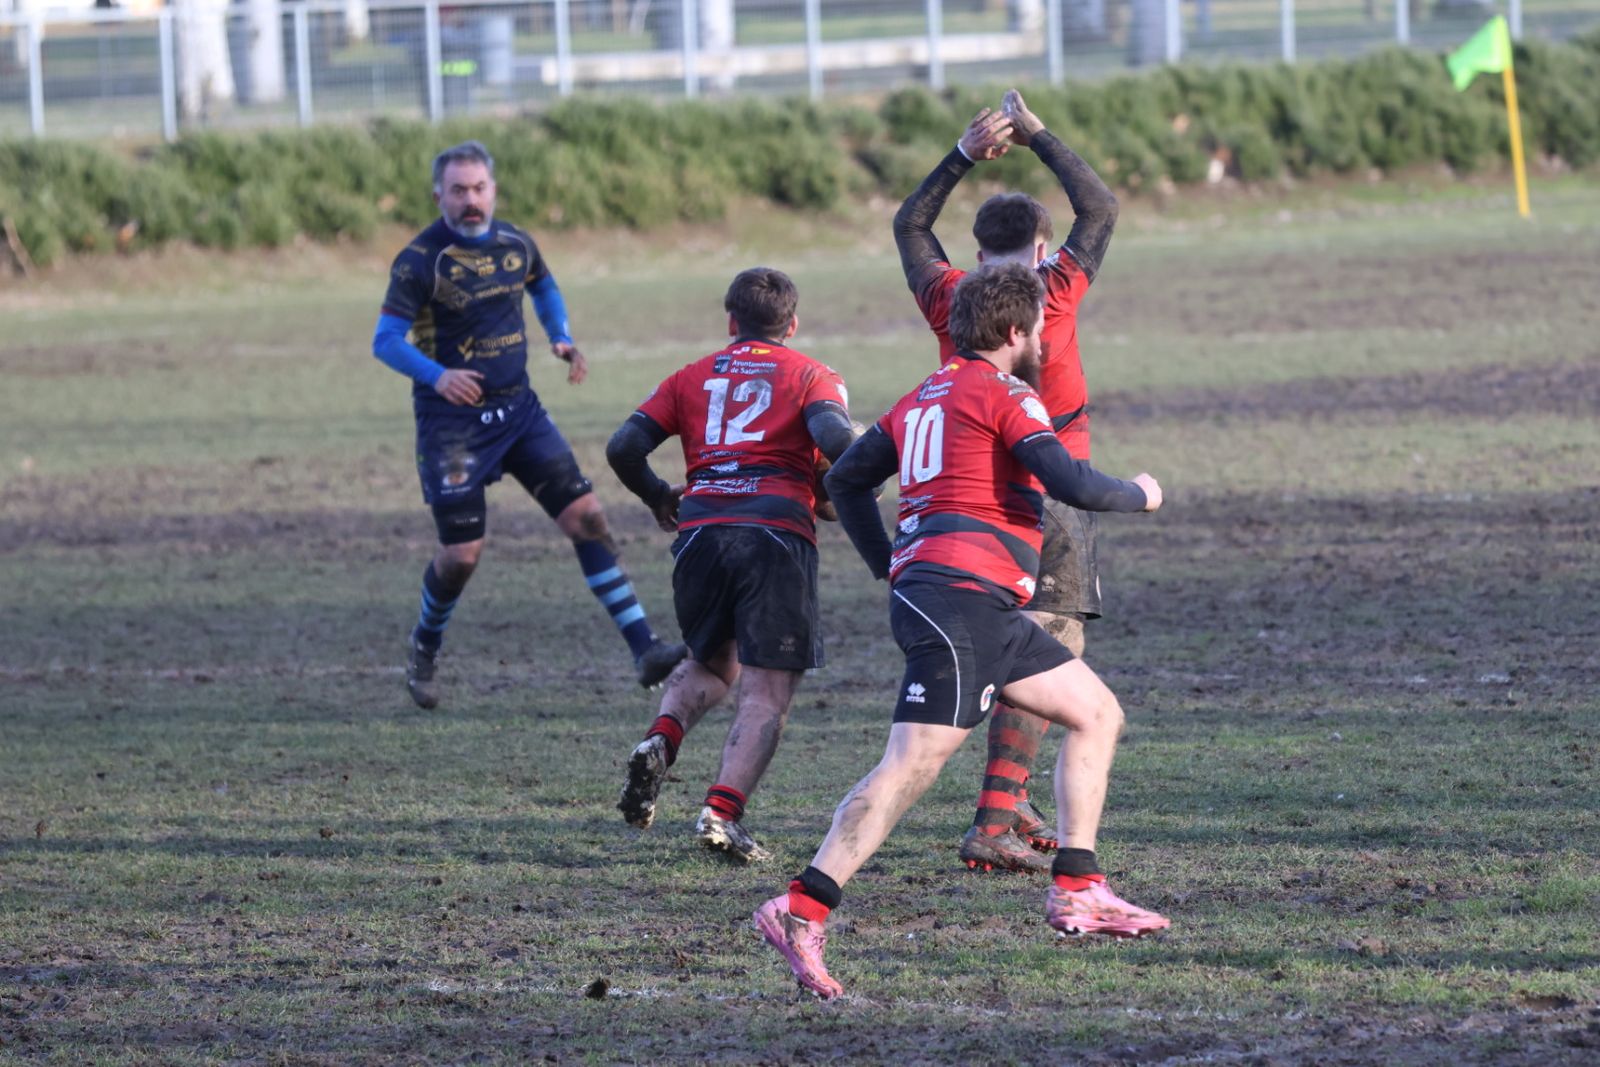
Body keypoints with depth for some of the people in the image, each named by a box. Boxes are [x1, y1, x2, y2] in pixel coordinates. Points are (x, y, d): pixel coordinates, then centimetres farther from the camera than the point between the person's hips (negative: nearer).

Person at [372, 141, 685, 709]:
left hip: (518, 407, 5)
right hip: (452, 420, -5)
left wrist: (562, 339, 7)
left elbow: (544, 287, 25)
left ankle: (644, 649, -5)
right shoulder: (420, 261, -14)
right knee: (461, 554, -4)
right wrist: (436, 375, -34)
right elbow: (386, 341, -17)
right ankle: (423, 651, 26)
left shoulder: (514, 243, 3)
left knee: (586, 515, -6)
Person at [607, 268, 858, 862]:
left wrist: (658, 498, 29)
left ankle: (661, 741, -3)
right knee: (768, 691, 0)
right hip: (777, 533, -3)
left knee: (711, 662, 25)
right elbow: (835, 438, -8)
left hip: (701, 529, 3)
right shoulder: (812, 375, 13)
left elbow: (623, 449, 12)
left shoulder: (692, 378, 22)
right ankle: (722, 811, -17)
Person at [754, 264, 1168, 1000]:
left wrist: (889, 568, 27)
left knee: (1097, 714, 14)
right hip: (960, 599, -10)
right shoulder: (1004, 395, -4)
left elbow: (846, 480, 25)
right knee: (914, 764, -17)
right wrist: (1138, 495, 4)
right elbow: (1069, 484, -14)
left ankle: (1076, 892, 12)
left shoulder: (924, 398, 23)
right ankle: (801, 911, -24)